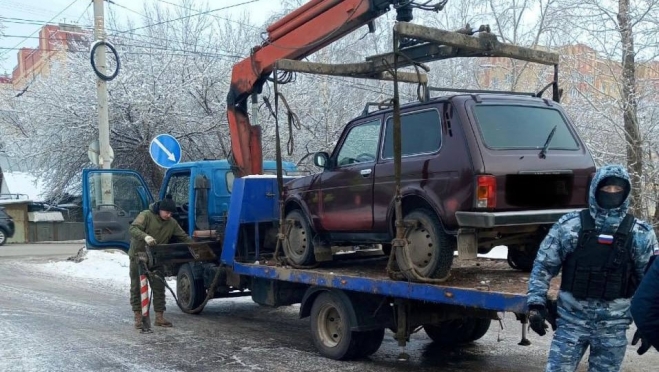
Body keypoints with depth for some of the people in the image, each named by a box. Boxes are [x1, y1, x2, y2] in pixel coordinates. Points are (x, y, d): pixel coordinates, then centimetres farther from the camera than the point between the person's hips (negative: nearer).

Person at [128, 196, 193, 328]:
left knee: (159, 287, 3)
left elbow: (184, 237, 8)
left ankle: (159, 317, 9)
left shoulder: (172, 223, 2)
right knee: (137, 287, 2)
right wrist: (145, 237, -46)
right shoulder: (146, 215, -15)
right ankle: (138, 317, 9)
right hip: (138, 256, -4)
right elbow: (133, 229, -28)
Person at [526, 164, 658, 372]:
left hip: (613, 325, 1)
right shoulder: (570, 225, -3)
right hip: (571, 319, -1)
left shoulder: (640, 234, 0)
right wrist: (536, 303, -7)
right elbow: (543, 265, 0)